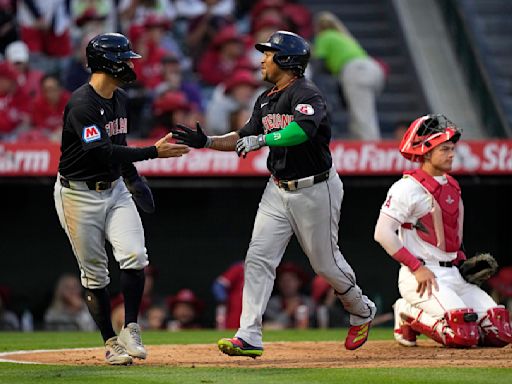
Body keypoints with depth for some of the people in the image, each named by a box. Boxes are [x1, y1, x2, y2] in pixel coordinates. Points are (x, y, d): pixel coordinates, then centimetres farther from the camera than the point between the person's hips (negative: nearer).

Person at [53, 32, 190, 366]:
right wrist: (154, 152, -35)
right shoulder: (82, 104, -21)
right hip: (79, 194, -6)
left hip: (115, 189, 6)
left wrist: (133, 177, 19)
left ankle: (131, 330, -3)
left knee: (134, 256, -14)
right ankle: (112, 343, 9)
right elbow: (102, 151, -33)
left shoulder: (120, 99, 7)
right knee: (95, 274, 1)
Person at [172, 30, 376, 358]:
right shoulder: (266, 100, 10)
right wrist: (206, 142, 5)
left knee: (326, 262, 5)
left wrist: (261, 139, -33)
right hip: (278, 190, 8)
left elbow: (303, 129, -37)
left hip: (315, 190, -8)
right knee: (259, 257, -5)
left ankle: (362, 312, 33)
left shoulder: (306, 94, -18)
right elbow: (245, 138, 17)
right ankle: (249, 337, -9)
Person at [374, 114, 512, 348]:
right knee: (464, 335, -26)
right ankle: (409, 316, 0)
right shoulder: (407, 188, -9)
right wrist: (417, 267, -18)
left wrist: (461, 260, 10)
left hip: (452, 274, 8)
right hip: (419, 276, -8)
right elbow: (383, 233, -16)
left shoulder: (452, 187, 16)